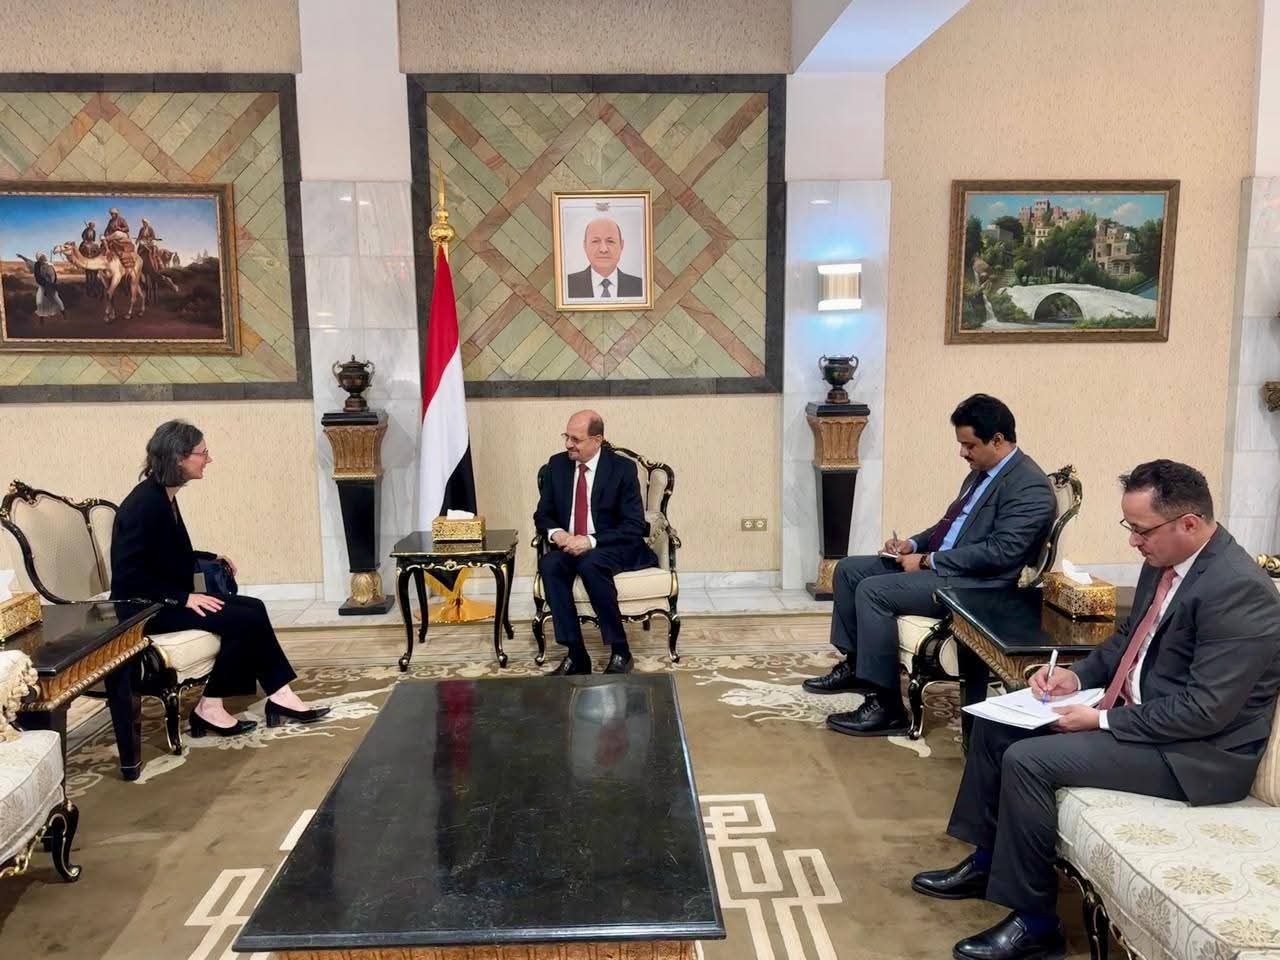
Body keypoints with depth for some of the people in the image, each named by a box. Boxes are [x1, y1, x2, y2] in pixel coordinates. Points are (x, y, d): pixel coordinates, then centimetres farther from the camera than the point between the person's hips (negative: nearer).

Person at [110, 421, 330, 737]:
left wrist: (211, 559, 11)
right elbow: (128, 575, -24)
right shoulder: (144, 504, -20)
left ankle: (279, 696, -7)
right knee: (246, 619, -17)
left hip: (167, 600, 9)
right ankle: (211, 707, -6)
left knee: (253, 608, -6)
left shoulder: (163, 496, 8)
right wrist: (183, 597, -24)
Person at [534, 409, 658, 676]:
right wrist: (556, 533, -14)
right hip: (569, 545, 4)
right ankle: (576, 655, -25)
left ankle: (620, 652, -23)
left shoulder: (623, 468, -8)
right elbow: (542, 515, 10)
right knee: (549, 564, -29)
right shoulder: (557, 464, 5)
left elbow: (635, 526, -12)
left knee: (590, 564, -36)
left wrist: (591, 541, -24)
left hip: (612, 548, -4)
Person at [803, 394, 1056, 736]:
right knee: (848, 569, 6)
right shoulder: (982, 472, 14)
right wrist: (913, 544, 6)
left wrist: (927, 561, -19)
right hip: (936, 563, 10)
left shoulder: (1030, 487, -16)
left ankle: (887, 707, -18)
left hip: (978, 585, -10)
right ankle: (855, 664, 19)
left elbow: (1000, 552, -24)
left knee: (873, 591, -25)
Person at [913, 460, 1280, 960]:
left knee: (1027, 760, -22)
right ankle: (987, 860, 19)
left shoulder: (1237, 588, -25)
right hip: (1134, 707, 10)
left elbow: (1205, 711, -27)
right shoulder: (1164, 560, 2)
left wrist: (1102, 721, -21)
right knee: (996, 725, 6)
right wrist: (1078, 675, 0)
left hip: (1196, 752, -10)